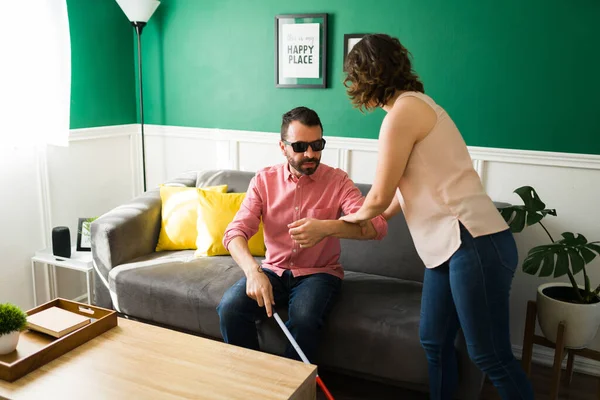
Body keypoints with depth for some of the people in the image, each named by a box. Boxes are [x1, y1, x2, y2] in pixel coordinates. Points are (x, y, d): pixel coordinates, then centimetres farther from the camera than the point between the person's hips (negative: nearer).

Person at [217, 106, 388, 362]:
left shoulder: (337, 181, -8)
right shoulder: (263, 180, -2)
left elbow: (377, 226, -21)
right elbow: (236, 232, -12)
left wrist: (327, 228, -40)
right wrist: (253, 271, -34)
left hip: (319, 273, -2)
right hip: (273, 270, 3)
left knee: (303, 319, -33)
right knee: (229, 307, -24)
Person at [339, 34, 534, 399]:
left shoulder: (403, 112, -13)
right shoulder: (418, 104, 17)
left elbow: (380, 196, -8)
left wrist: (356, 216, 14)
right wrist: (374, 217, 34)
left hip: (475, 244, -10)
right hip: (448, 245, 10)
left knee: (491, 356, 0)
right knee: (434, 342, 13)